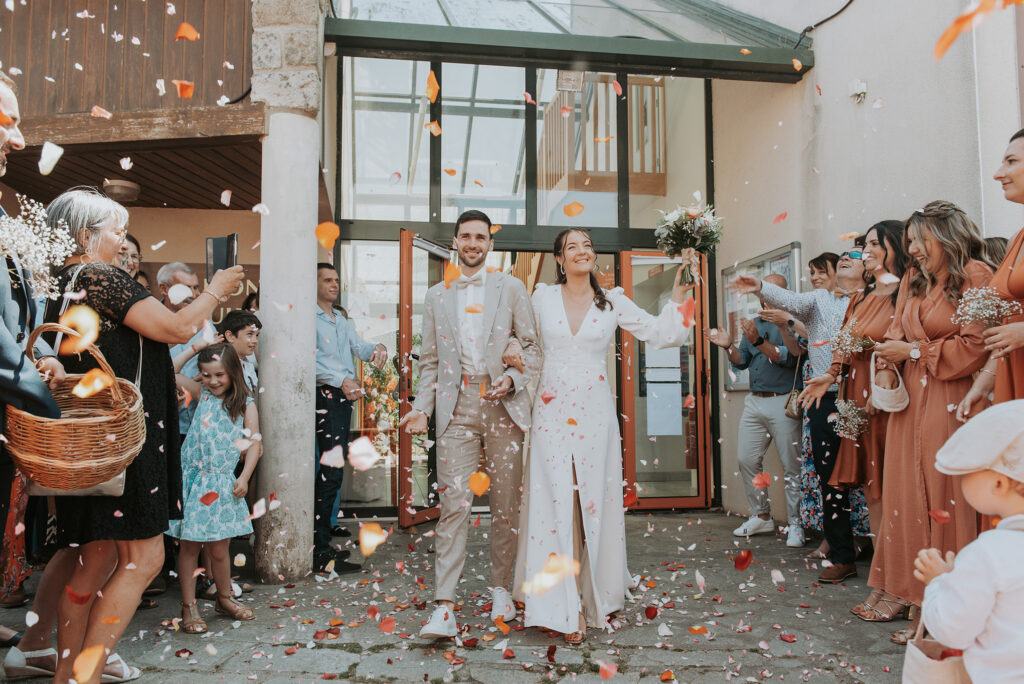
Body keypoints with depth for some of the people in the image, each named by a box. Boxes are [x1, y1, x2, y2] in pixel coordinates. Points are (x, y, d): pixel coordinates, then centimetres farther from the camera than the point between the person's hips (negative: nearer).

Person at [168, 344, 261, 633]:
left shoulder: (245, 404, 1)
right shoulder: (199, 395, 1)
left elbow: (254, 443, 0)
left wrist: (244, 477, -8)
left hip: (223, 484, 1)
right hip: (193, 479, 0)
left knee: (219, 547, 9)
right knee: (190, 544, 4)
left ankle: (224, 599, 29)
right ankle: (189, 606, 17)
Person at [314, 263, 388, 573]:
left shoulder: (341, 321, 23)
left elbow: (359, 346, 10)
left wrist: (376, 348, -12)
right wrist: (342, 380, -27)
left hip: (345, 397, 9)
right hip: (325, 396, -9)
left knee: (333, 468, 10)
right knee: (332, 467, -15)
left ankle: (321, 543, 19)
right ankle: (320, 552, -12)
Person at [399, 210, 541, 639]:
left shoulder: (511, 288, 9)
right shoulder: (436, 296, 15)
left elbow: (533, 348, 7)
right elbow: (430, 361, 15)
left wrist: (512, 379, -11)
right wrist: (422, 408, 3)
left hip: (503, 406, 0)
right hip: (456, 407, 1)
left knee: (505, 504, 6)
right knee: (453, 504, -6)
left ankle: (501, 588, 24)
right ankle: (444, 609, -5)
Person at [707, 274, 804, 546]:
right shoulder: (753, 324, 17)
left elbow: (789, 358, -17)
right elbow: (742, 362, 15)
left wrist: (758, 342, -26)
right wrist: (728, 347, -3)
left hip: (783, 402, -6)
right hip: (754, 401, 7)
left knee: (792, 465, 0)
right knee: (747, 459, 7)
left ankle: (795, 524, 11)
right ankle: (761, 516, 21)